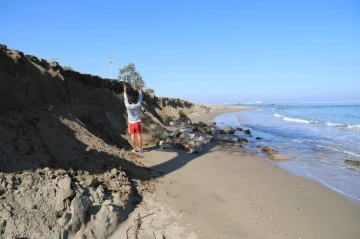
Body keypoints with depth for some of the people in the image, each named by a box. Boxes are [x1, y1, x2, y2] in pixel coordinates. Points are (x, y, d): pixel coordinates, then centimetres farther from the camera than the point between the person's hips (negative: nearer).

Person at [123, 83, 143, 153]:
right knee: (139, 135, 3)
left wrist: (125, 90, 6)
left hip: (131, 123, -1)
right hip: (138, 123, 1)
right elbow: (140, 98, 4)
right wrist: (140, 90, 15)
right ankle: (140, 148, 7)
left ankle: (134, 149, 7)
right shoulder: (138, 105, -10)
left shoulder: (128, 106, -13)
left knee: (132, 136, 5)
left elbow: (125, 99, -2)